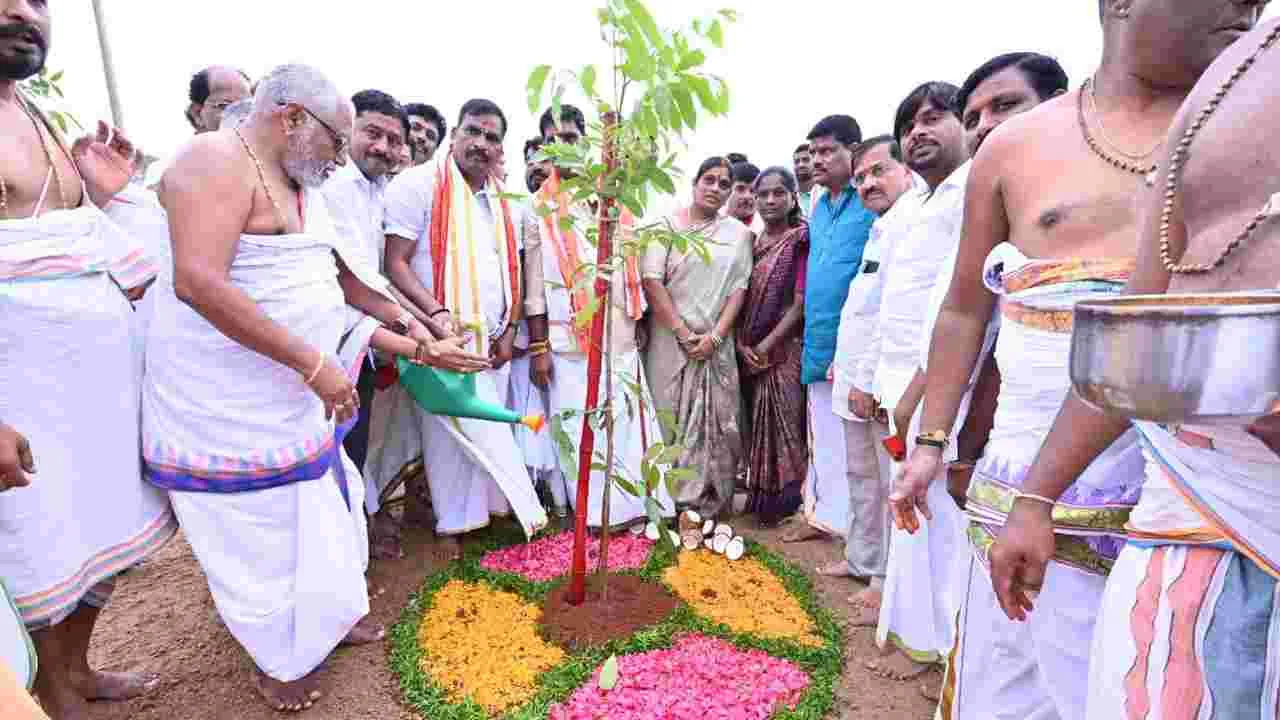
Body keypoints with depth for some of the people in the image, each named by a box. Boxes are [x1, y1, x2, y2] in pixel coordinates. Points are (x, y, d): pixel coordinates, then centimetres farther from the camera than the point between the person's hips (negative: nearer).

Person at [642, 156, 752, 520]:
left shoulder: (739, 233, 10)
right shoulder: (668, 225, 2)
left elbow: (739, 288, 3)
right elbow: (652, 281, -7)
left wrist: (715, 336, -9)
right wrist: (683, 333, -12)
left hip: (716, 344, 2)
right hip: (671, 339, -2)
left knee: (714, 423, 3)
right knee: (668, 418, 1)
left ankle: (708, 504, 16)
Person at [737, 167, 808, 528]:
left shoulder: (802, 241, -7)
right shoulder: (751, 243, 10)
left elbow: (800, 304, -13)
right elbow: (740, 297, 9)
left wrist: (765, 346, -15)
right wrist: (741, 344, -4)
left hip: (784, 349, -5)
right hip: (749, 351, 5)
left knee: (784, 424, 0)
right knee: (756, 424, 11)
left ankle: (788, 502, 15)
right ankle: (760, 498, 25)